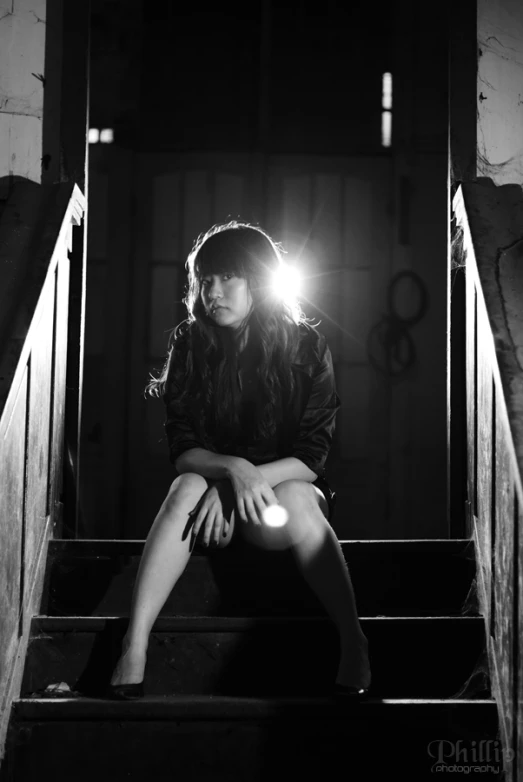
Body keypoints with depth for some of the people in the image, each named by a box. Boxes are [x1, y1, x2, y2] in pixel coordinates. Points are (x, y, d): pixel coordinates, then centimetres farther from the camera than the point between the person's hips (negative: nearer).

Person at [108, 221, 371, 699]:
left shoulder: (305, 346, -7)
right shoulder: (190, 344, -3)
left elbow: (312, 456, -9)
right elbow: (182, 449, -8)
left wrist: (255, 478, -26)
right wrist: (232, 470, -28)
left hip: (287, 484, -1)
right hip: (213, 481, 2)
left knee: (294, 503, -36)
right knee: (188, 489, -32)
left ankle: (353, 642, -29)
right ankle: (134, 645, -38)